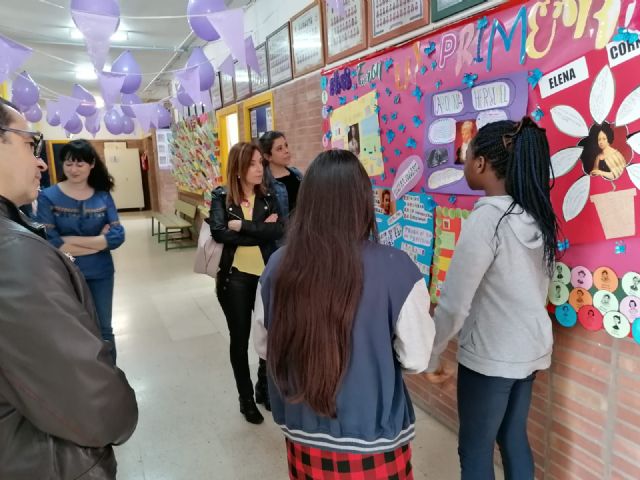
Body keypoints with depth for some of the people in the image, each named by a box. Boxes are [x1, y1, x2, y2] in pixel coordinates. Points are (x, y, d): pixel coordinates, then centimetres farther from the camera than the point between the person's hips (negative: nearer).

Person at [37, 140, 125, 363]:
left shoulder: (103, 196, -3)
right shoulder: (48, 197, -10)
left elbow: (117, 236, -14)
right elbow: (50, 244, -19)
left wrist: (71, 240, -21)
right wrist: (99, 242, -18)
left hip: (100, 275, 2)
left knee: (103, 330, 16)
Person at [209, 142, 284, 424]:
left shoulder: (268, 197, 3)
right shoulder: (221, 197, -2)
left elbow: (278, 231, -13)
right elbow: (219, 232, -18)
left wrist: (241, 225, -18)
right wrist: (260, 230, -15)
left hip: (266, 275, 2)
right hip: (234, 277, -2)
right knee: (240, 339, 10)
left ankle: (264, 386, 38)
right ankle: (246, 398, 29)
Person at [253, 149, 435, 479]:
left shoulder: (278, 265, -14)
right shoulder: (394, 267, -23)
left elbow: (264, 347, 0)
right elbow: (416, 359, -12)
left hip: (303, 433, 3)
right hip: (371, 441, -2)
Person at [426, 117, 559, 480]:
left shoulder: (486, 218, -21)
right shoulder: (538, 216, 2)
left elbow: (454, 302, -20)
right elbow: (539, 287, 11)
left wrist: (433, 354, -6)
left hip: (490, 355, -7)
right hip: (531, 347, 8)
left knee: (475, 448, 12)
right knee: (514, 438, 23)